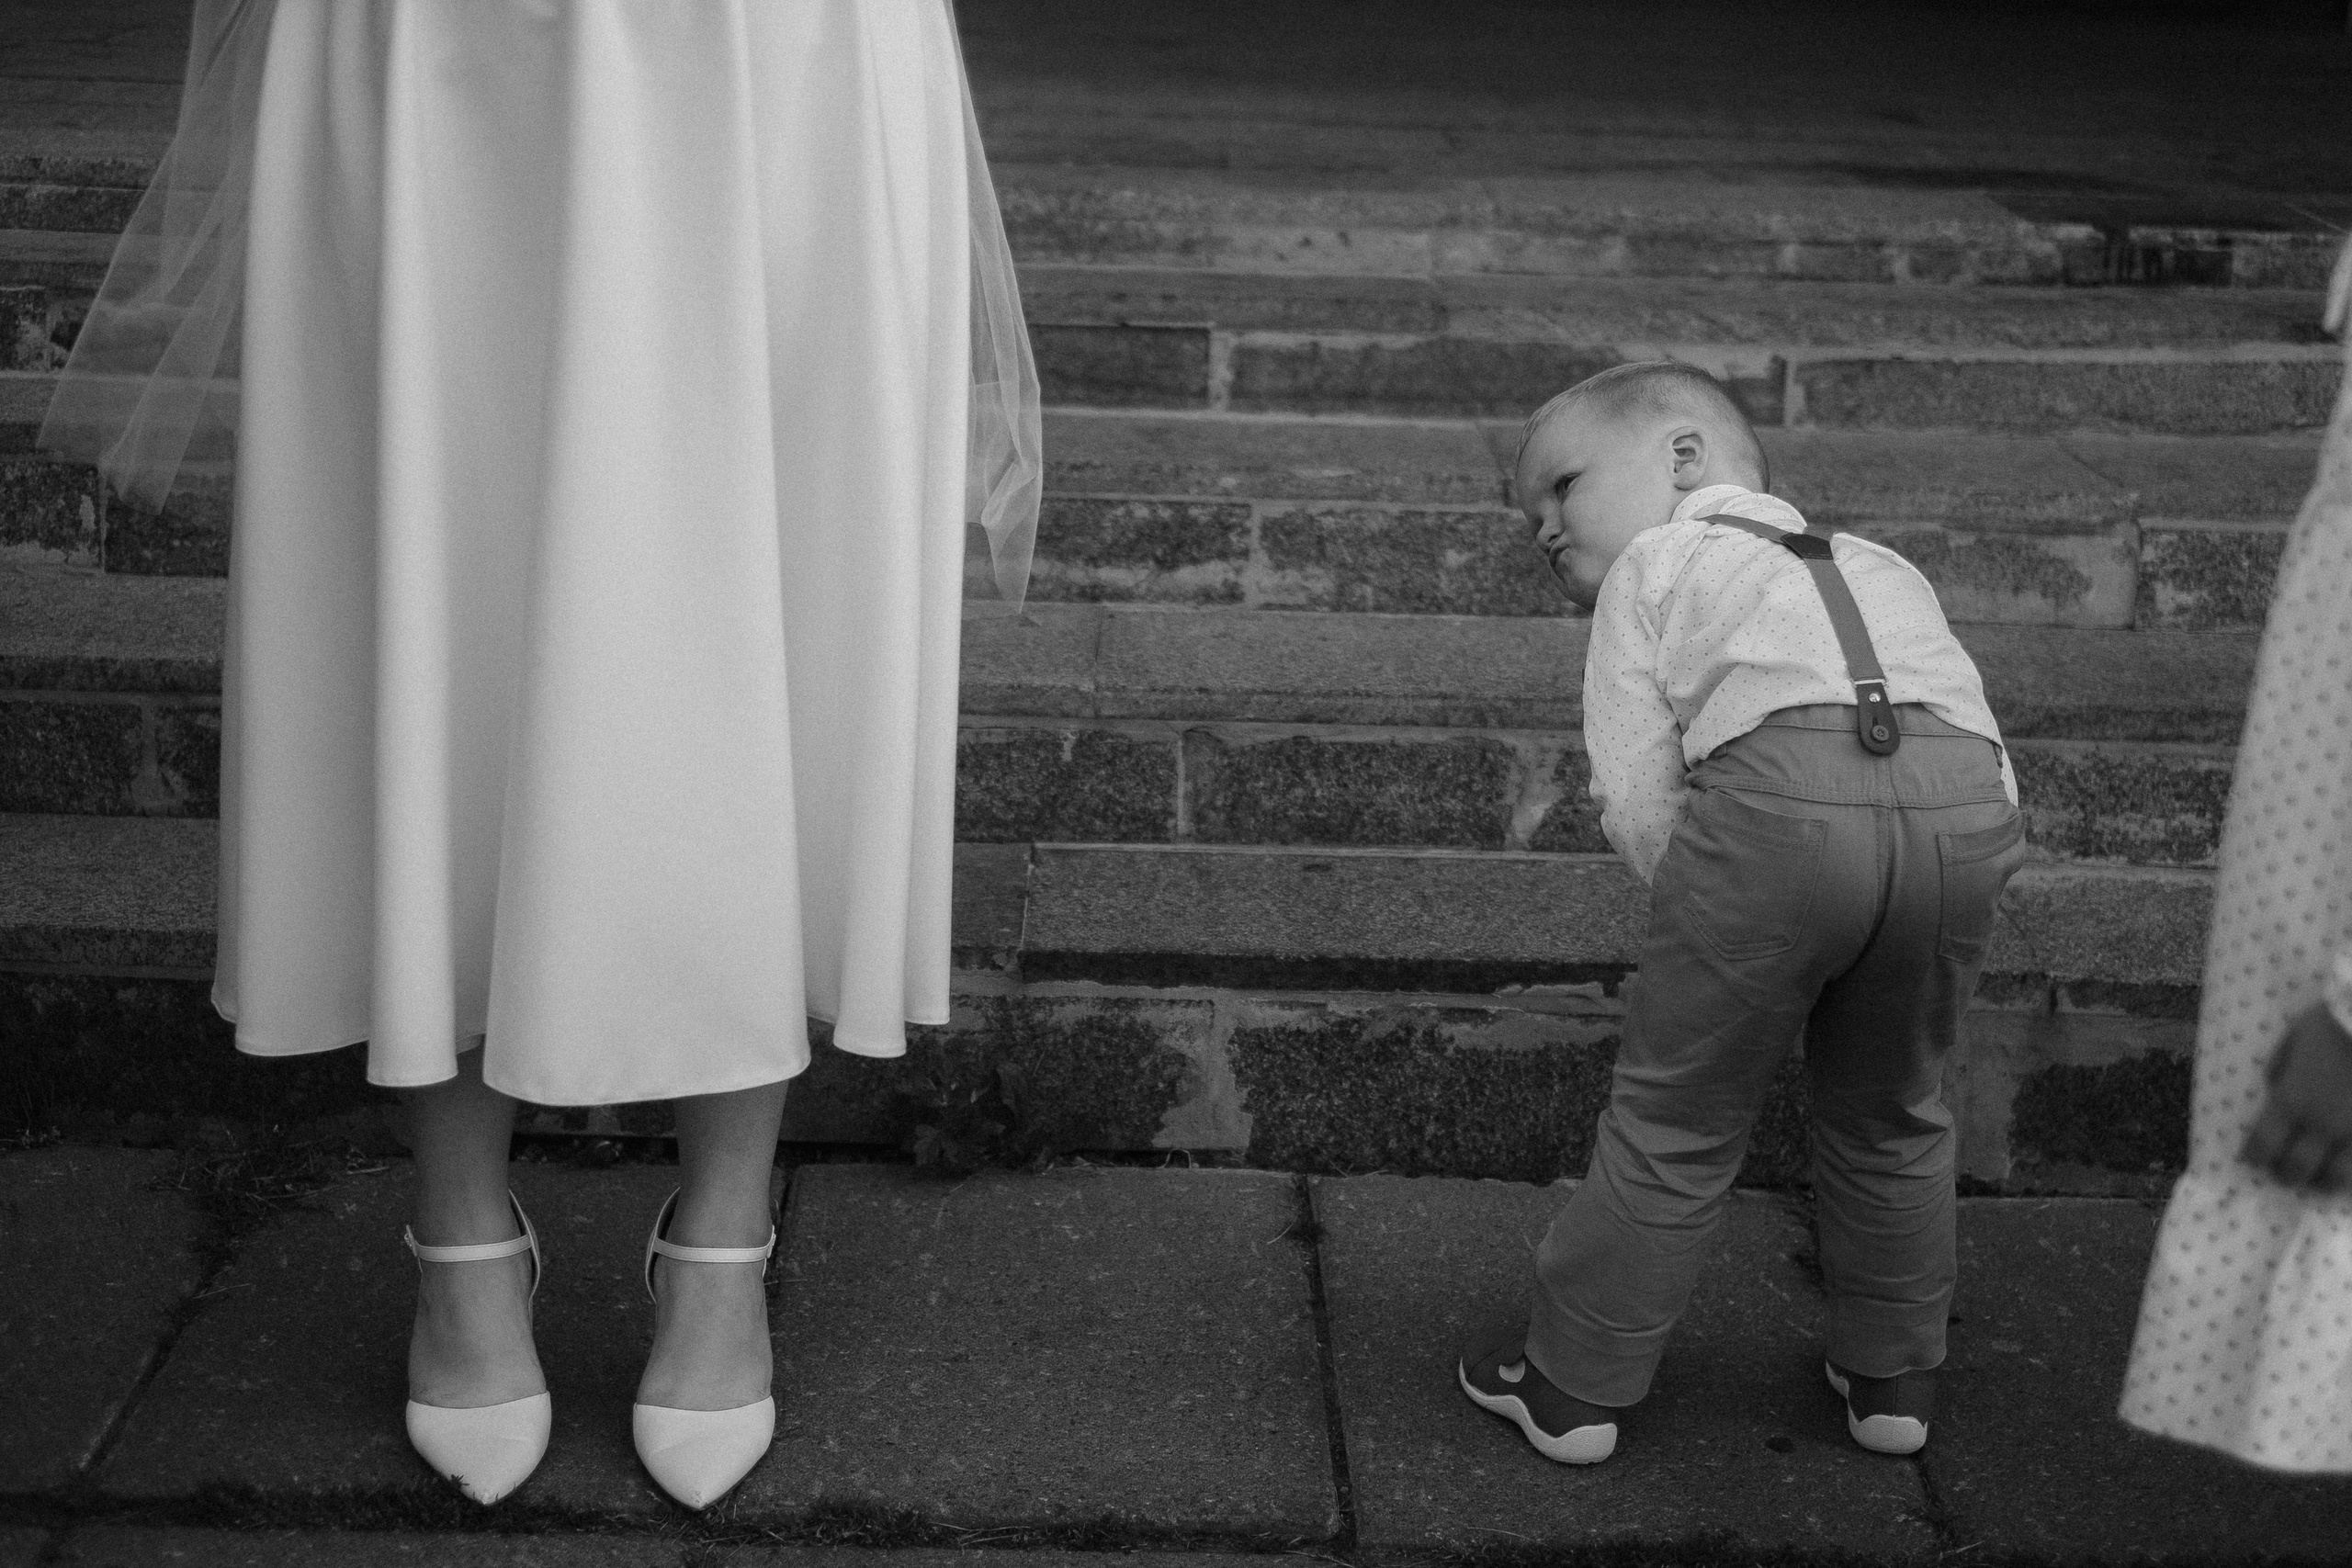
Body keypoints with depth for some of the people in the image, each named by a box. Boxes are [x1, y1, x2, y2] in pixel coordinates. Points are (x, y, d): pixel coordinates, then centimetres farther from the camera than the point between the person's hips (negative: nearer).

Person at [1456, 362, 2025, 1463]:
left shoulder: (1651, 568, 23)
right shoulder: (1885, 568, 38)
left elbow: (1637, 800, 8)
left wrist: (1707, 913, 18)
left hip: (1780, 793, -5)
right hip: (1968, 802, 5)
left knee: (1676, 1118, 11)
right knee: (1889, 1114, 26)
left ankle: (1574, 1380, 23)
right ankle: (1892, 1375, 38)